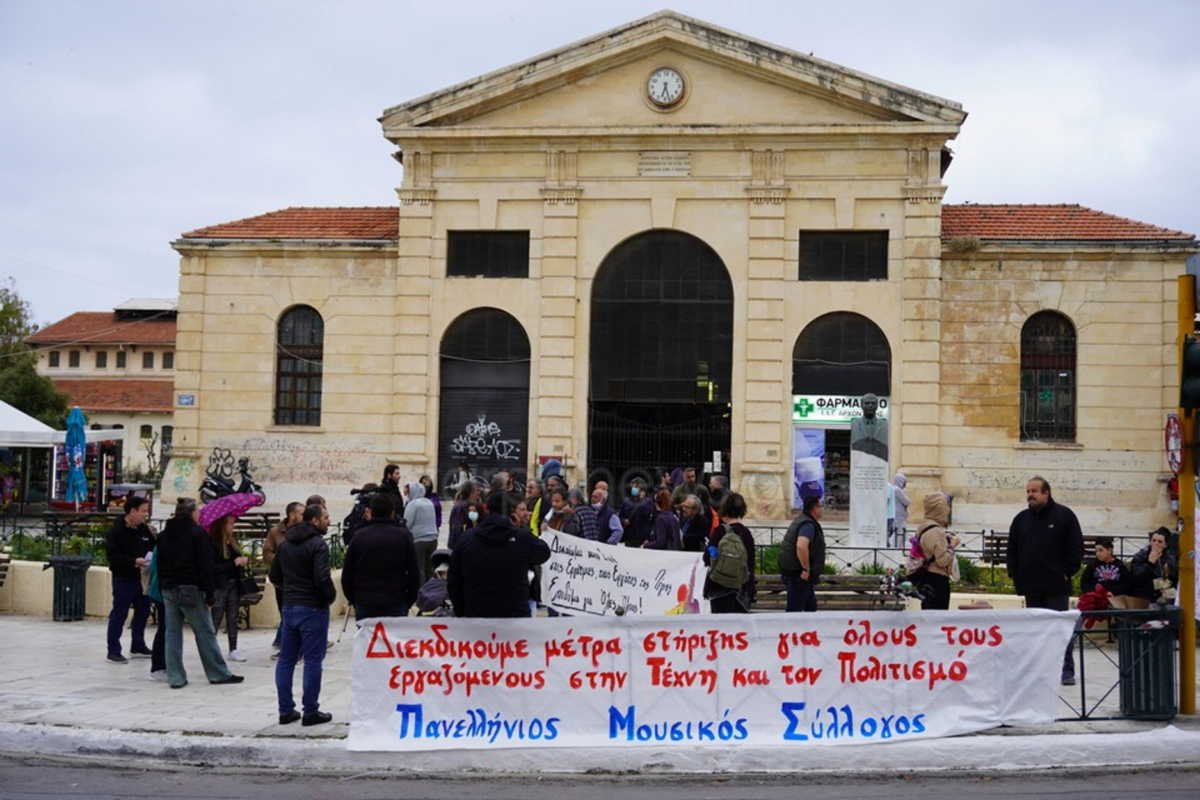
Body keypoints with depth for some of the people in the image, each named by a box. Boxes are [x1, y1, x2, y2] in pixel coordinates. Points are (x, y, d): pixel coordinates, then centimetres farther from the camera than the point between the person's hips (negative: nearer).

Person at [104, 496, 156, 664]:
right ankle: (113, 651, 4)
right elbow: (113, 556, -19)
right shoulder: (116, 530, -13)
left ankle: (138, 646, 31)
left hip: (141, 577, 8)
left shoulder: (144, 529, 8)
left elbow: (153, 548, 17)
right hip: (123, 577, -8)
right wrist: (134, 561, -26)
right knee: (119, 614, -3)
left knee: (143, 610, 16)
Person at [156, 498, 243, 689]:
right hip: (191, 590, -6)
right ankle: (218, 673, 7)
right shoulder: (197, 532, -9)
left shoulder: (164, 535, 10)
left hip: (168, 589, 6)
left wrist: (163, 588, 16)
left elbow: (160, 564, 13)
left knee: (172, 633, 8)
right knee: (205, 632, 1)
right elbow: (205, 565, -12)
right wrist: (209, 593, -9)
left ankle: (175, 677, 7)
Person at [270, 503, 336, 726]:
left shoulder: (285, 544, 12)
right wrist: (331, 596, -6)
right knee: (313, 661, -1)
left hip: (289, 606, 8)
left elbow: (274, 576, 16)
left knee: (286, 659, 12)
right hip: (313, 608, -8)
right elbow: (322, 578, -22)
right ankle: (310, 712, 3)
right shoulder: (317, 544, -14)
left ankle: (286, 710, 16)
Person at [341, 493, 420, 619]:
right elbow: (414, 575, 1)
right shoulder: (403, 536, -2)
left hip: (364, 605, 1)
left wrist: (353, 600, 17)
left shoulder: (359, 536, 1)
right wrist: (408, 602, 11)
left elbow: (347, 575, 5)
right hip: (396, 605, -1)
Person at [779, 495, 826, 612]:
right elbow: (801, 546, -38)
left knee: (811, 607, 19)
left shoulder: (801, 519, 13)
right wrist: (806, 569, -29)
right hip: (798, 575, -10)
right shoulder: (808, 525, -20)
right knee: (795, 610, -5)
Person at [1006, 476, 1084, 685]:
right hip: (1031, 585, 5)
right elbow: (1012, 549, 17)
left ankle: (1067, 670, 1)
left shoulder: (1064, 515, -1)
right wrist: (1014, 573, 7)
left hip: (1056, 584, -5)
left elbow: (1076, 547, -3)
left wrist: (1067, 572, -8)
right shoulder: (1021, 519, 13)